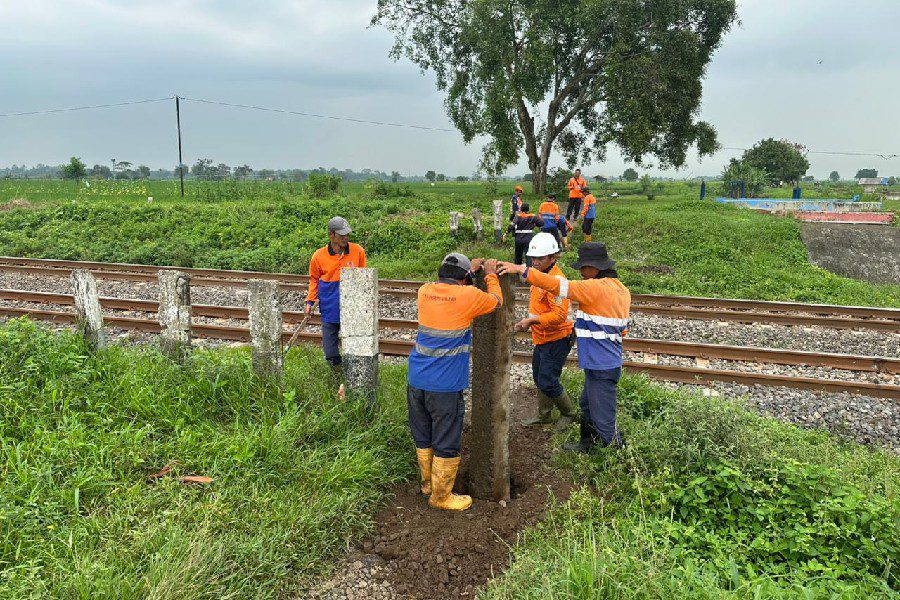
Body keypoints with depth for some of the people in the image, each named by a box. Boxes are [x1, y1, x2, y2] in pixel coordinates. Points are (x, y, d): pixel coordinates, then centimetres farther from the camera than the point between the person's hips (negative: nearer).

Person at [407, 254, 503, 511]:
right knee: (446, 443, 9)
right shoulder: (468, 296, -11)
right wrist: (490, 274, 23)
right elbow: (496, 301, 8)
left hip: (416, 381, 6)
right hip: (445, 386, -6)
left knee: (423, 438, 21)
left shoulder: (425, 291, 3)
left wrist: (469, 268, 31)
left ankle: (427, 482, 38)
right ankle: (440, 495, 21)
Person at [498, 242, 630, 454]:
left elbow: (558, 285, -24)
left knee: (603, 419, 1)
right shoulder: (621, 289, 10)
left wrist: (522, 270, -21)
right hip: (609, 361, 10)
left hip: (601, 366, -10)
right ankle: (587, 445, 42)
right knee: (587, 405, 26)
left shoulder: (597, 287, -19)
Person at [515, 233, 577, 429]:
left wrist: (531, 320, -30)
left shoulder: (556, 280, -23)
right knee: (539, 378, 20)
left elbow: (559, 315, -30)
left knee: (548, 382, -3)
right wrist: (528, 322, 10)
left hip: (556, 340, -10)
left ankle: (568, 413, 20)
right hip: (541, 338, 10)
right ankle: (544, 415, 37)